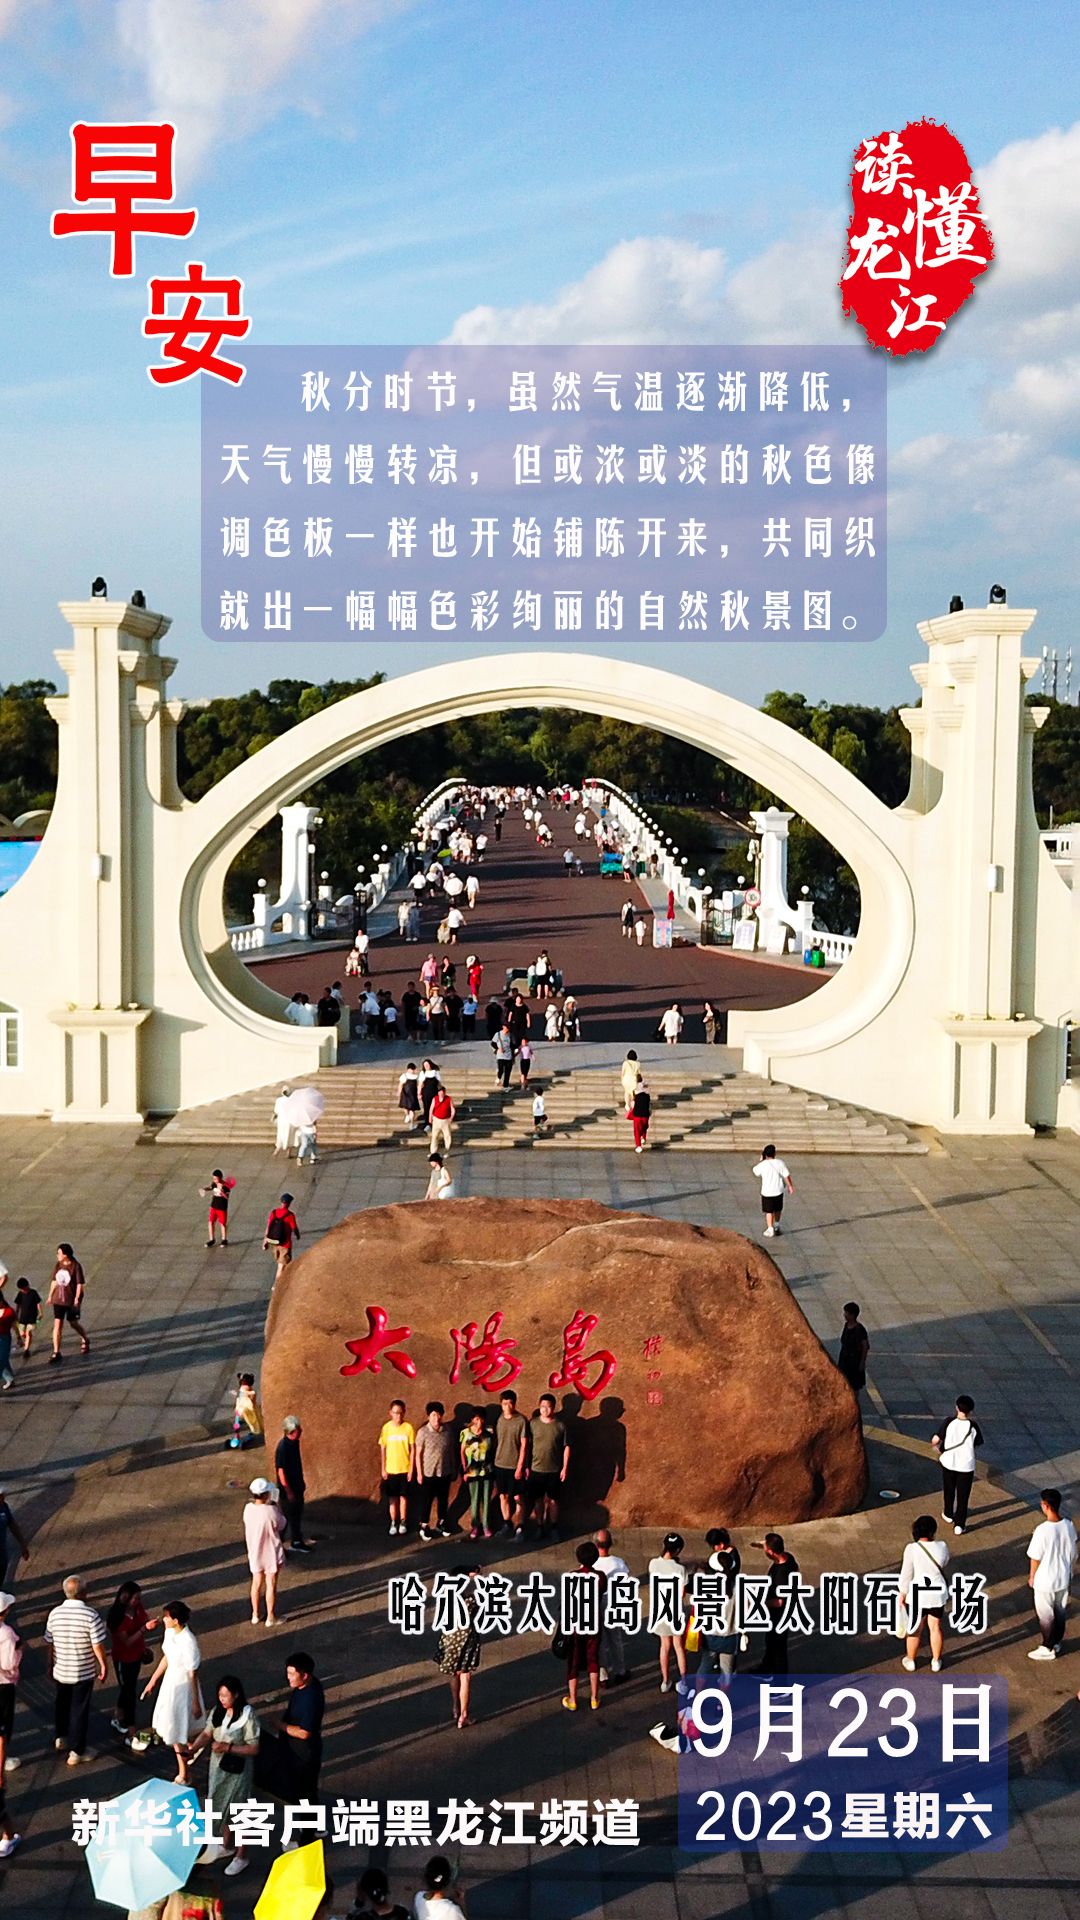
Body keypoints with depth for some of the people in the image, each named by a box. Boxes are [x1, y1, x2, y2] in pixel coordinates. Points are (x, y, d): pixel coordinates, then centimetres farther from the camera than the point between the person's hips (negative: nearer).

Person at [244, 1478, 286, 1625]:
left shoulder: (248, 1508, -13)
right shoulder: (271, 1511, -29)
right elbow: (281, 1526, -11)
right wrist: (276, 1506, -7)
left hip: (255, 1553, 4)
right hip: (271, 1553, -4)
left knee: (256, 1583, 21)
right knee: (271, 1585, 12)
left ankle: (255, 1615, 34)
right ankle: (270, 1617, 24)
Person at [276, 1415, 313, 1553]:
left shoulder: (295, 1443, 0)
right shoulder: (283, 1447, -26)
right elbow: (280, 1470, -23)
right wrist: (288, 1490, -20)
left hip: (297, 1486, 9)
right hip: (288, 1489, -9)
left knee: (297, 1515, 19)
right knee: (287, 1517, 4)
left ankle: (297, 1542, 34)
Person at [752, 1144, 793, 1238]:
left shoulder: (762, 1164, -14)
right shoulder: (780, 1163, -8)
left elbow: (755, 1170, 5)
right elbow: (786, 1175, -5)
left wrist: (761, 1159, 8)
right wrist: (790, 1186, 6)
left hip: (767, 1192, -3)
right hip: (778, 1190, 3)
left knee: (769, 1211, 3)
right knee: (778, 1209, 23)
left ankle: (770, 1229, -7)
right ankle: (777, 1225, 37)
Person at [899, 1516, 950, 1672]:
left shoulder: (912, 1549, -22)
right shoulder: (942, 1547, -14)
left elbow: (906, 1574, -14)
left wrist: (902, 1594, -3)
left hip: (918, 1594, -2)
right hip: (938, 1593, 2)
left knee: (915, 1629, 17)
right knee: (935, 1627, 22)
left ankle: (910, 1662, 36)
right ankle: (936, 1662, 37)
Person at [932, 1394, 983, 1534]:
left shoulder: (948, 1423, -16)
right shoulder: (973, 1426, -15)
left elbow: (936, 1440, -14)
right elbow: (977, 1445, -4)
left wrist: (939, 1449, 8)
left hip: (949, 1463, 1)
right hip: (967, 1465, -1)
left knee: (949, 1491, 24)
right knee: (963, 1496, 11)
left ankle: (948, 1514, 43)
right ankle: (959, 1524, 13)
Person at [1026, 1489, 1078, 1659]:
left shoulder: (1042, 1530, -31)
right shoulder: (1069, 1526, -13)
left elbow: (1035, 1558, -19)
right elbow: (1073, 1555, 2)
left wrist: (1032, 1576, -1)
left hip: (1045, 1582, -5)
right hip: (1063, 1579, 6)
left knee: (1046, 1616, 14)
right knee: (1060, 1611, 24)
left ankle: (1048, 1648, 29)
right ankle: (1057, 1643, 40)